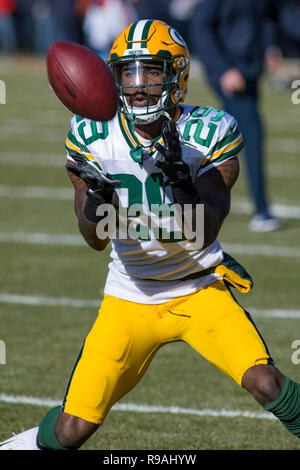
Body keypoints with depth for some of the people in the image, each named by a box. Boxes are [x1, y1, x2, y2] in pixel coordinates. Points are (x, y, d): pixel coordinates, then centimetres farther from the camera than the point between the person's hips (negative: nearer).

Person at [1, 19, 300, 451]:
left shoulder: (209, 134, -13)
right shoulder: (92, 138, -9)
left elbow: (203, 235, -19)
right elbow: (96, 240, -9)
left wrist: (180, 180, -36)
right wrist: (95, 201, -31)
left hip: (200, 287, -1)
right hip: (131, 297, 1)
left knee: (264, 382, -23)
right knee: (74, 428, -5)